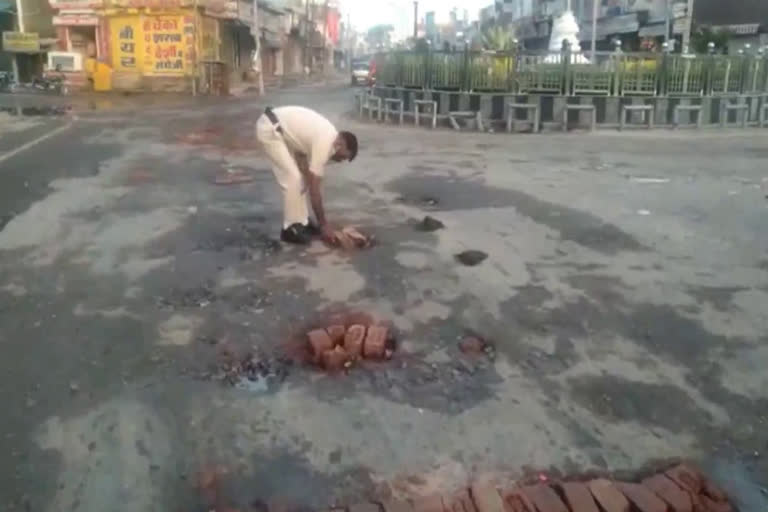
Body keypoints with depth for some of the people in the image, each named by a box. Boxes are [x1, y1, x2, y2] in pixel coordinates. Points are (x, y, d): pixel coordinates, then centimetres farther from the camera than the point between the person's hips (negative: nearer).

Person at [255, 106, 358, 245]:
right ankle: (291, 228, -1)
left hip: (280, 128, 10)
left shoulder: (330, 136, 6)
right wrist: (323, 225, -14)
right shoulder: (325, 144, -22)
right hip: (269, 129, -10)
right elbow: (314, 189, -19)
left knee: (300, 176, 11)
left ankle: (302, 223, 18)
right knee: (293, 179, -11)